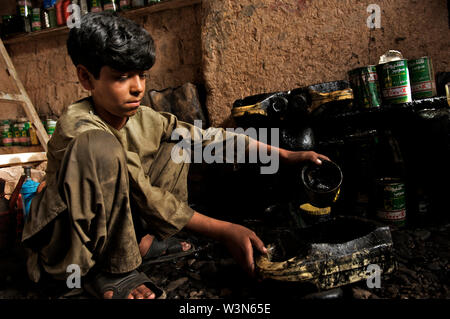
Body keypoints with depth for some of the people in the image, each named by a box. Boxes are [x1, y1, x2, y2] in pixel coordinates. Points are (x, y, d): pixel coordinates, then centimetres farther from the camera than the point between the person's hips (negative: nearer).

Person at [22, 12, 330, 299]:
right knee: (100, 146, -35)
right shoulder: (79, 129, -26)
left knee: (178, 142, -2)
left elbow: (204, 136, -8)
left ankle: (144, 243, -7)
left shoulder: (141, 118, -7)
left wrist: (284, 155, -12)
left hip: (116, 227, 6)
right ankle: (108, 269, -18)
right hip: (66, 246, -6)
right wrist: (223, 231, -31)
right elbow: (144, 196, -30)